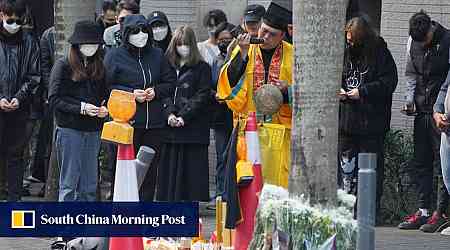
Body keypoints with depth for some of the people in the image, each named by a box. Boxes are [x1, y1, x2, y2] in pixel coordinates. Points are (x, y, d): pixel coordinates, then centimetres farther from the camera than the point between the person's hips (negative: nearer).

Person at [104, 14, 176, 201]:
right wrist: (131, 93, -13)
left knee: (150, 171, 6)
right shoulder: (115, 56, 0)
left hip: (154, 124, 4)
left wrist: (156, 91, -4)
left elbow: (171, 82, 16)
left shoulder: (157, 55, 12)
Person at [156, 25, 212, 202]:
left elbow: (202, 97, -5)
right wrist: (170, 114, -9)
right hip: (170, 128, 4)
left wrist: (183, 116, -14)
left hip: (194, 128, -4)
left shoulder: (202, 68, 2)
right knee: (170, 170, 3)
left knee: (193, 172, -5)